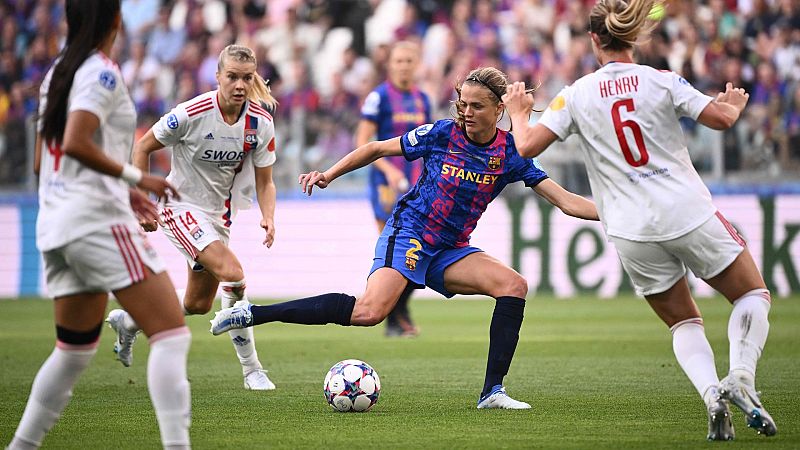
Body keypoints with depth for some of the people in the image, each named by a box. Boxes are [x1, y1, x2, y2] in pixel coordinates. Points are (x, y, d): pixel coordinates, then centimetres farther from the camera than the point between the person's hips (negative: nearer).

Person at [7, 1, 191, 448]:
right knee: (171, 333, -9)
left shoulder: (59, 72, 17)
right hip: (98, 219, -9)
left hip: (56, 223, 9)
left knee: (75, 348, 18)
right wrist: (135, 176, -15)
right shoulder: (102, 72, -9)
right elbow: (76, 143, -22)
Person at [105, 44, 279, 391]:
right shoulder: (192, 114, -23)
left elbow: (264, 182, -2)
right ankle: (251, 369, -14)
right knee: (233, 274, -26)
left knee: (198, 304, 15)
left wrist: (268, 218, -22)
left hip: (219, 214, 7)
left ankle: (129, 322, 42)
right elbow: (143, 146, -10)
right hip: (182, 206, -7)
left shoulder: (261, 123, -10)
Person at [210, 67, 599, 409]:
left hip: (450, 250, 5)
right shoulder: (442, 133, -9)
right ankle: (251, 313, -24)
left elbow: (564, 200, -3)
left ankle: (492, 392, -13)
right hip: (408, 233, -5)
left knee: (514, 285, -17)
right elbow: (377, 149, 4)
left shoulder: (511, 153, -2)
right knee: (371, 311, -29)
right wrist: (330, 174, -3)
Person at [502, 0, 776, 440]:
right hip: (689, 213, -2)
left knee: (683, 322, 18)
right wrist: (734, 103, 16)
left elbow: (527, 145, -3)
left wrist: (518, 112, 18)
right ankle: (740, 378, -9)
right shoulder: (661, 81, -4)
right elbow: (722, 118, -7)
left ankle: (711, 393, -9)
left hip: (632, 232, 2)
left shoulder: (576, 95, 0)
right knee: (753, 294, 16)